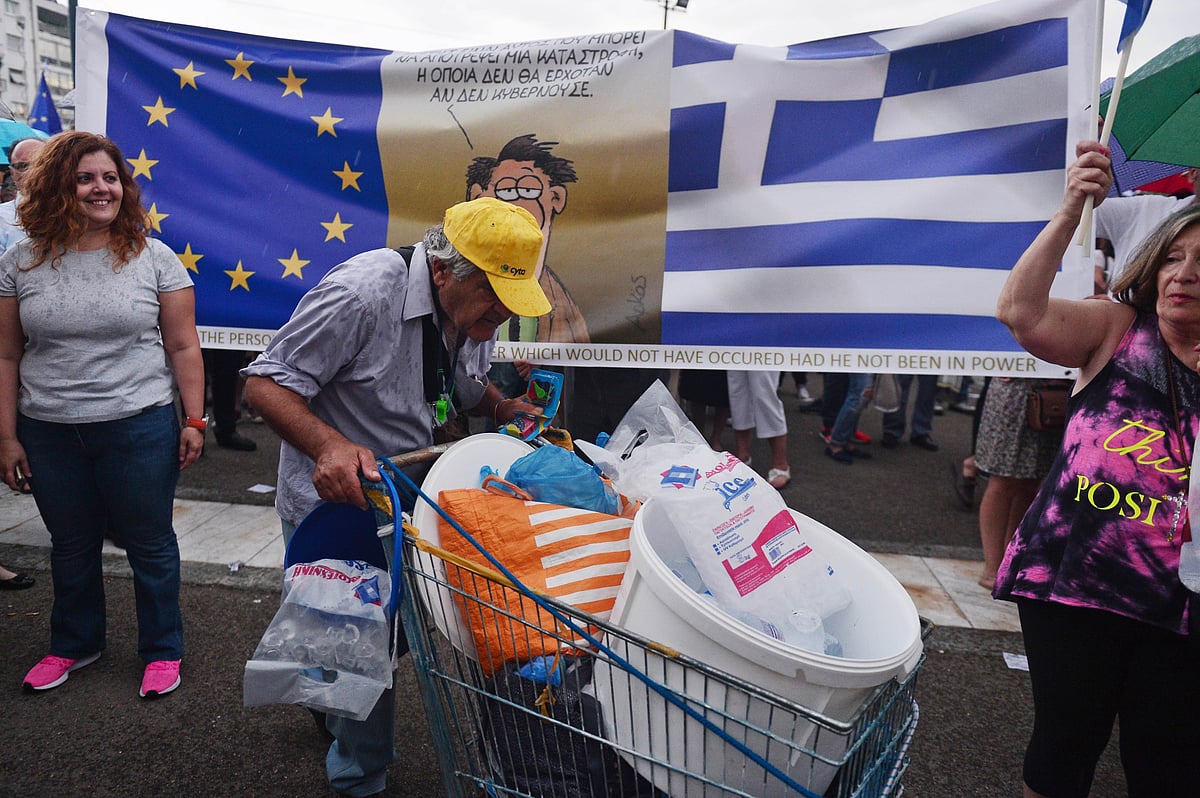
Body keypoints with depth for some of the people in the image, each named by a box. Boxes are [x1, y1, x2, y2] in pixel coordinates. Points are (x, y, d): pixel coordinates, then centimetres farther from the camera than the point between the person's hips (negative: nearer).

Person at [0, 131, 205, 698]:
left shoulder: (154, 258, -3)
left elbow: (182, 347, -2)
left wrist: (194, 421, -5)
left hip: (139, 427, -2)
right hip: (48, 433, 2)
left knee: (150, 544, 9)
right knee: (71, 546, 19)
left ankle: (162, 649, 28)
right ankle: (74, 644, 41)